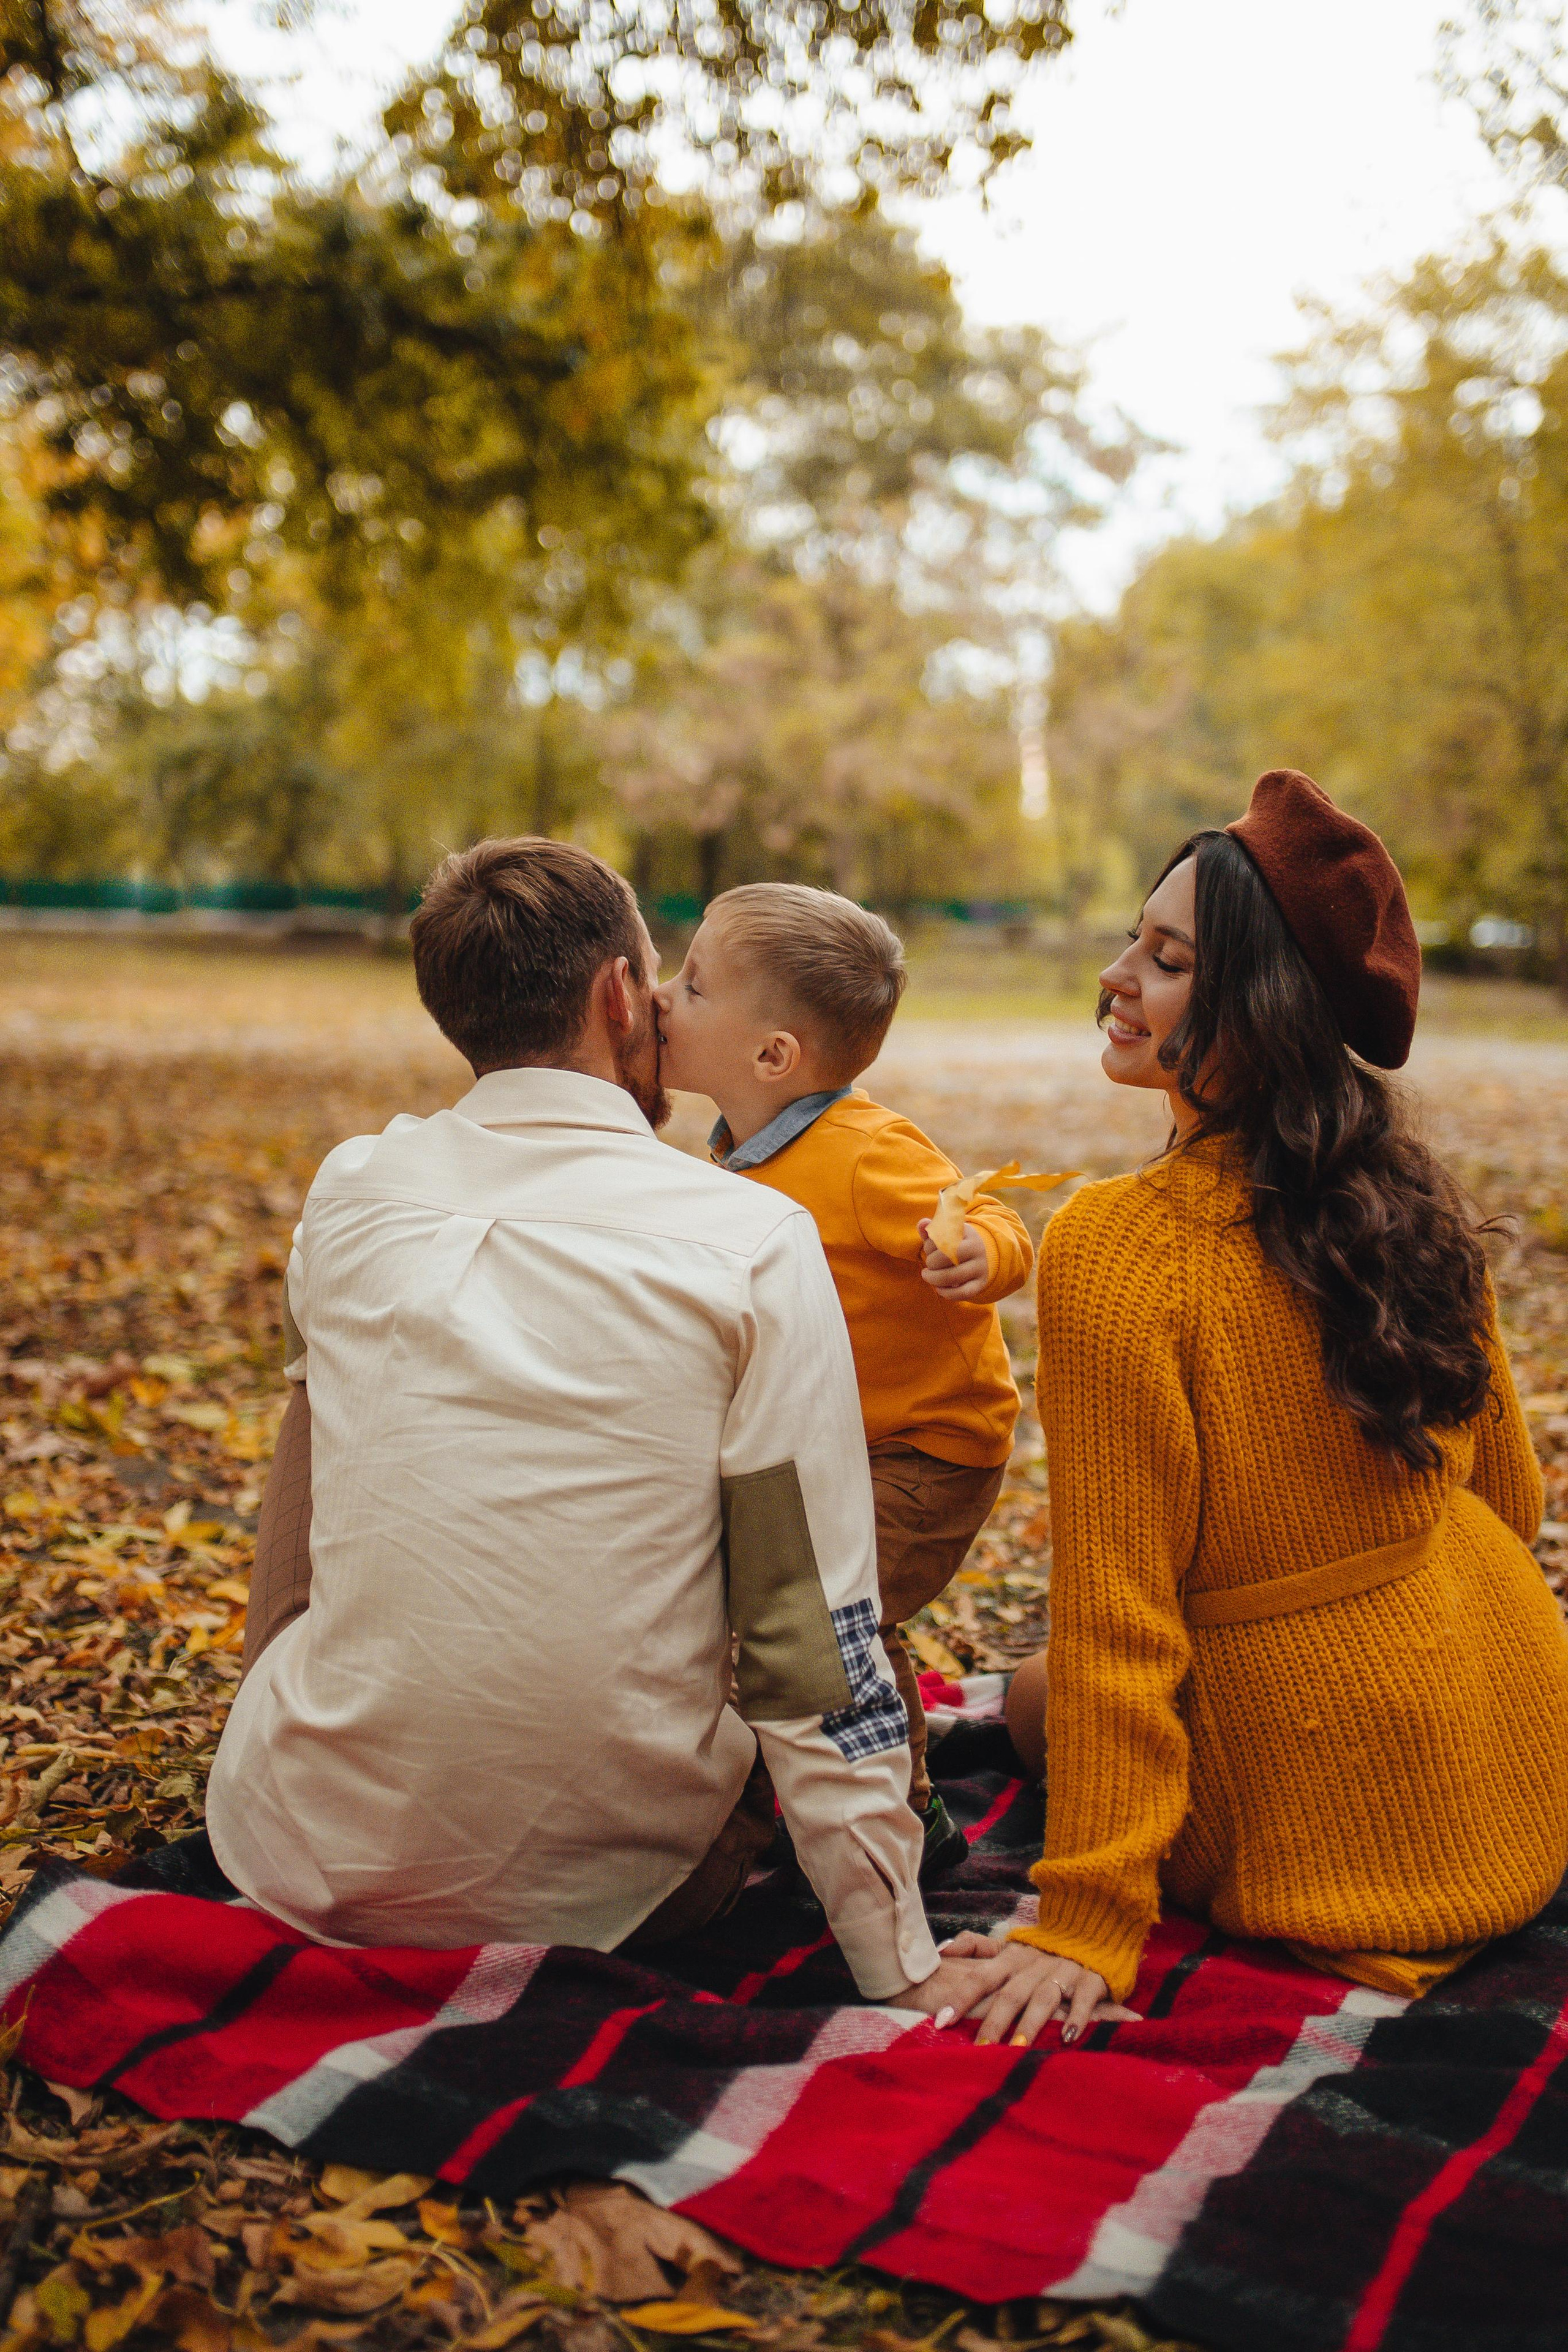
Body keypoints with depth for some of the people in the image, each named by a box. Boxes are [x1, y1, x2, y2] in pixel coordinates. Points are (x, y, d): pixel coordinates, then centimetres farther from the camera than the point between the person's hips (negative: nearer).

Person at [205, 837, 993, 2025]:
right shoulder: (757, 1241, -11)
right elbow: (817, 1636, -12)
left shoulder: (346, 1194, -1)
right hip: (614, 1894, -2)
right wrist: (902, 1966, -5)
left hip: (314, 1870, 2)